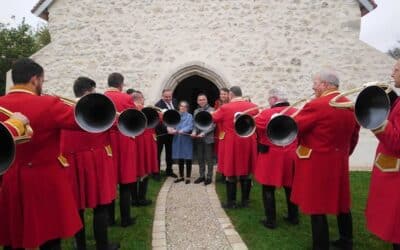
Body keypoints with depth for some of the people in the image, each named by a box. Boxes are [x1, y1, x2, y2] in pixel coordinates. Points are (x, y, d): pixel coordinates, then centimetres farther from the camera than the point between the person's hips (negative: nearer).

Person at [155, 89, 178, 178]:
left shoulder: (174, 102, 2)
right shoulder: (158, 105, -19)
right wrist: (167, 128, -39)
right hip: (161, 132, -6)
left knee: (169, 152, 15)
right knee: (158, 152, 6)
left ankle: (169, 170, 28)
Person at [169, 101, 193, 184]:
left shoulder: (189, 116, 0)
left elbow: (190, 127, -14)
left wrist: (179, 131, -26)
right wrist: (170, 128, -24)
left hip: (186, 140, -3)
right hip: (177, 140, 3)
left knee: (187, 159, 1)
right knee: (179, 159, 10)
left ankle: (188, 177, 11)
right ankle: (181, 176, 22)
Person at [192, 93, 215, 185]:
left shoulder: (211, 110, -5)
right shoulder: (196, 111, 13)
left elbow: (212, 125, -10)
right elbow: (195, 124, 13)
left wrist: (204, 133, -19)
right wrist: (194, 131, -7)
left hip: (208, 138, -5)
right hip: (198, 139, 5)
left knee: (209, 158, 2)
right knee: (200, 158, 11)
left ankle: (209, 177, 12)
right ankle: (202, 176, 23)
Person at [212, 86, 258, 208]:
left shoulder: (225, 108, -11)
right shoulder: (253, 107, 0)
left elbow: (211, 119, 3)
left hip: (231, 144, -3)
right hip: (248, 143, 4)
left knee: (231, 173, 6)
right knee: (245, 173, 12)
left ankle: (231, 202, 14)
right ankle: (245, 201, 21)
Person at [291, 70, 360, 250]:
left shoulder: (316, 105, -18)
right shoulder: (350, 106, 7)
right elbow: (353, 137, 15)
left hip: (316, 164, -8)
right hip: (339, 163, 8)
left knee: (317, 206, 3)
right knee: (341, 201, 21)